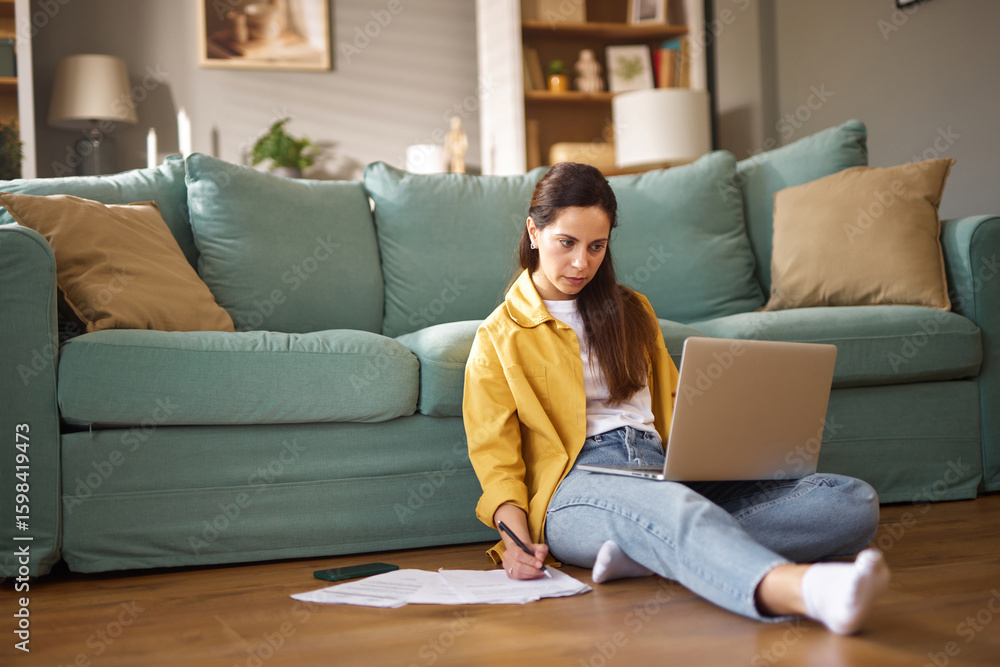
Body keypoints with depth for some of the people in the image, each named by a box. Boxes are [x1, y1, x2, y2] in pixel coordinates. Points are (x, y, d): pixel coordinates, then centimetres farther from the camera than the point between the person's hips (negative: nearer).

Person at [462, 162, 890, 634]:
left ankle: (645, 553, -39)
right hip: (579, 486, -5)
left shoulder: (631, 310, 27)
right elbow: (496, 457, 4)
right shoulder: (498, 340, 12)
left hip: (666, 473, 5)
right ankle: (802, 590, -71)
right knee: (673, 507, -42)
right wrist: (516, 539, -15)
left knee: (855, 502, -19)